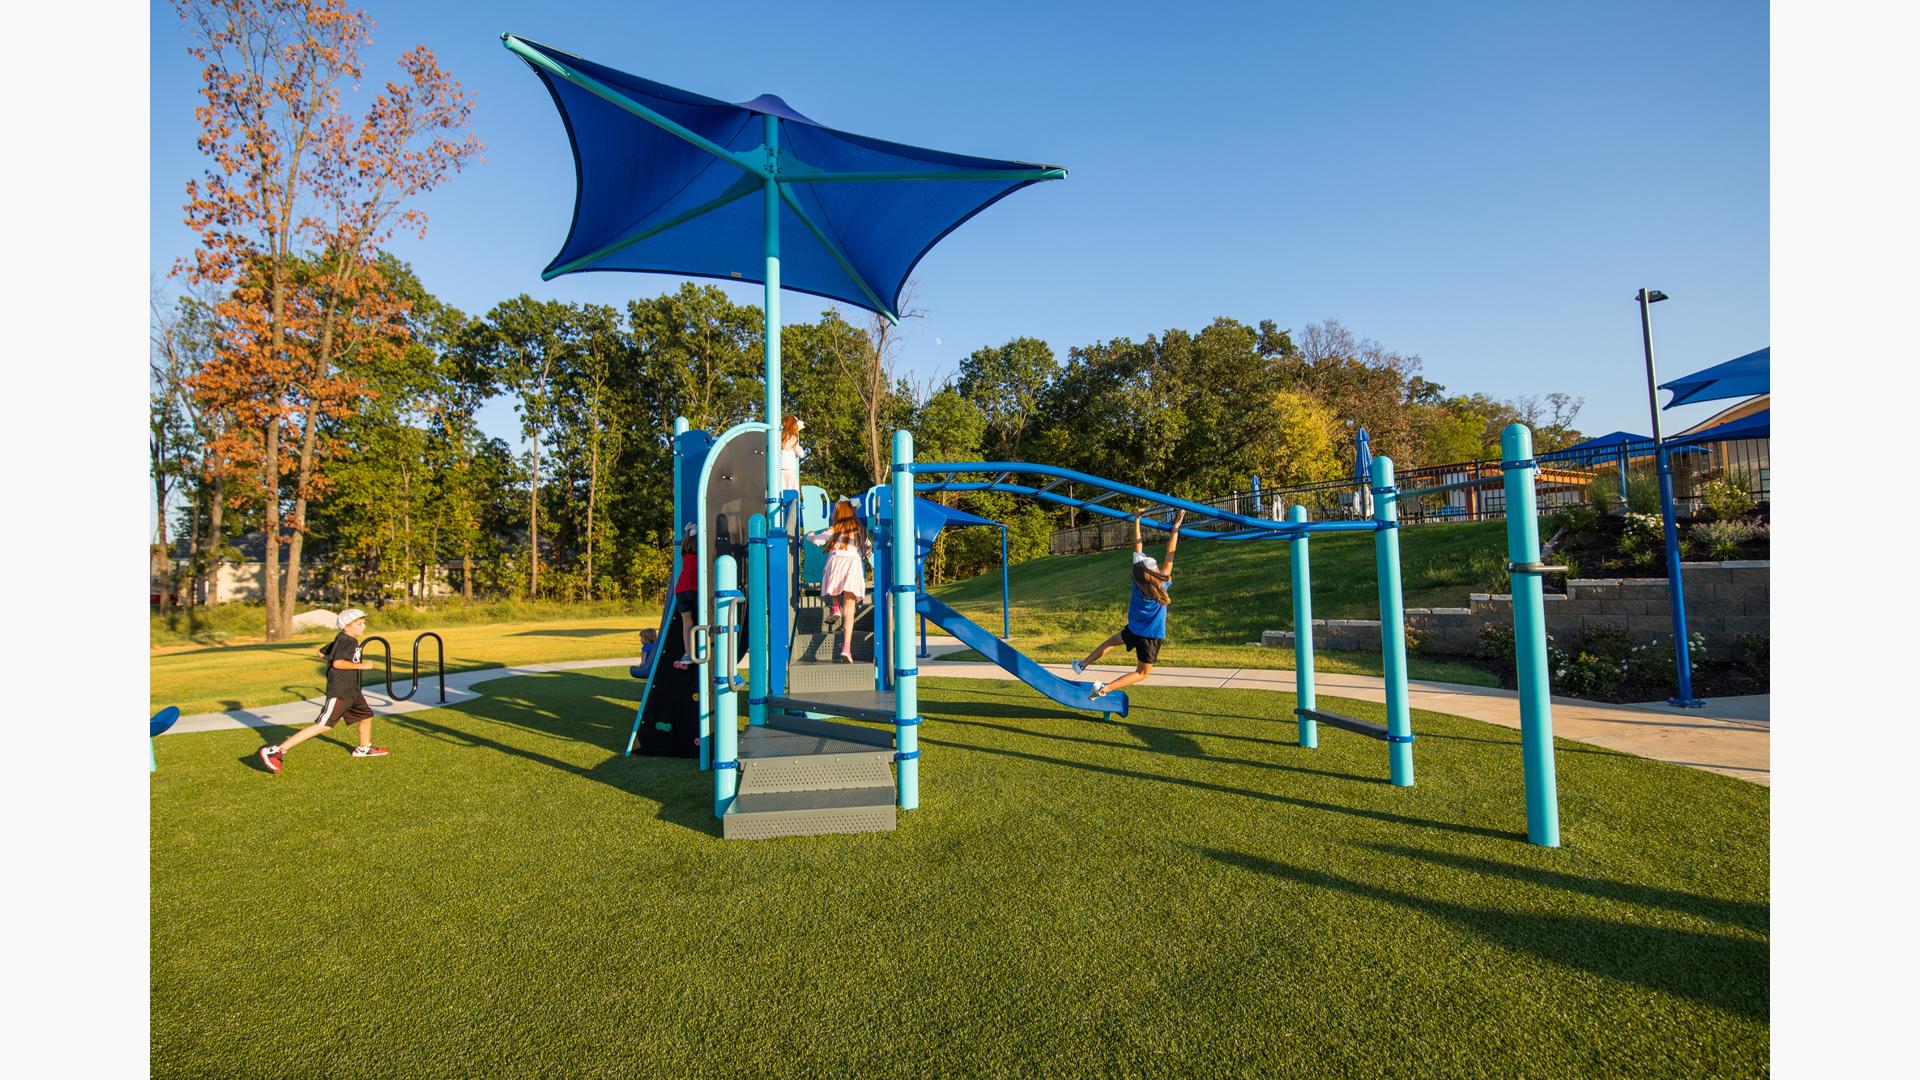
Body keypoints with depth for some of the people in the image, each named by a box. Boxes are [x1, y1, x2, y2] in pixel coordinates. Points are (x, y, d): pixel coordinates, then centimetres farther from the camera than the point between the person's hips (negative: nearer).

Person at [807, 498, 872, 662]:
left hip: (836, 561, -1)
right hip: (854, 564, 2)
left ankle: (835, 608, 8)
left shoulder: (834, 529, 13)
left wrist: (809, 535, 23)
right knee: (849, 610, -5)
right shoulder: (860, 531, 23)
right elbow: (869, 546, 35)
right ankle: (846, 647, -16)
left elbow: (817, 540, 1)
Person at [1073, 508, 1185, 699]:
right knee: (1142, 673, 12)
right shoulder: (1162, 585, -22)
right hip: (1151, 637, -4)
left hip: (1133, 631, 4)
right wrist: (1176, 526, -16)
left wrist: (1136, 522, -3)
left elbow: (1137, 549, -8)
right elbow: (1170, 554, -19)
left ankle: (1082, 664, 23)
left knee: (1114, 640, 33)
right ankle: (1104, 688, -5)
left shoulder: (1138, 581, -14)